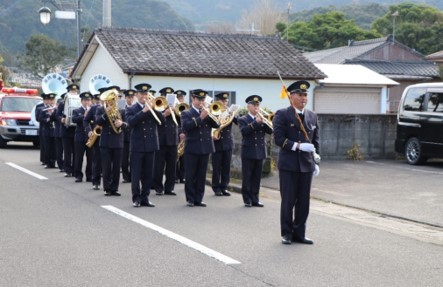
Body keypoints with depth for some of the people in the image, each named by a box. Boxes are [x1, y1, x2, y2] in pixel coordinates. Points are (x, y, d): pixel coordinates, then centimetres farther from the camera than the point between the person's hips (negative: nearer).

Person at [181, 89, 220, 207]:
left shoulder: (208, 112, 13)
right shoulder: (186, 113, 2)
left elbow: (217, 124, 1)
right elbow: (185, 126, -17)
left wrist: (208, 115, -13)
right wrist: (200, 118, -20)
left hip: (205, 148, 3)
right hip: (192, 148, -3)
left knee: (201, 176, 6)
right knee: (190, 175, 0)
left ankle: (198, 199, 11)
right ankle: (190, 199, 7)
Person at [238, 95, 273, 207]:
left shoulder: (262, 118, 13)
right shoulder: (243, 120, 1)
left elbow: (270, 131, 0)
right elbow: (244, 131, -18)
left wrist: (263, 121, -14)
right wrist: (256, 122, -22)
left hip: (260, 152, 4)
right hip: (248, 152, -4)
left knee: (257, 177, 6)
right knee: (247, 177, -1)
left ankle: (255, 199, 12)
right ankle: (247, 200, 5)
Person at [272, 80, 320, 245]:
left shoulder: (312, 116, 10)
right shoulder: (282, 115, -5)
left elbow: (315, 140, 13)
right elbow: (279, 139, -13)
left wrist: (316, 161, 7)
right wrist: (298, 146, -20)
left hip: (306, 164, 5)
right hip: (288, 164, -4)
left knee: (304, 201, 7)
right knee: (288, 201, 3)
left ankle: (299, 233, 17)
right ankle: (287, 233, 15)